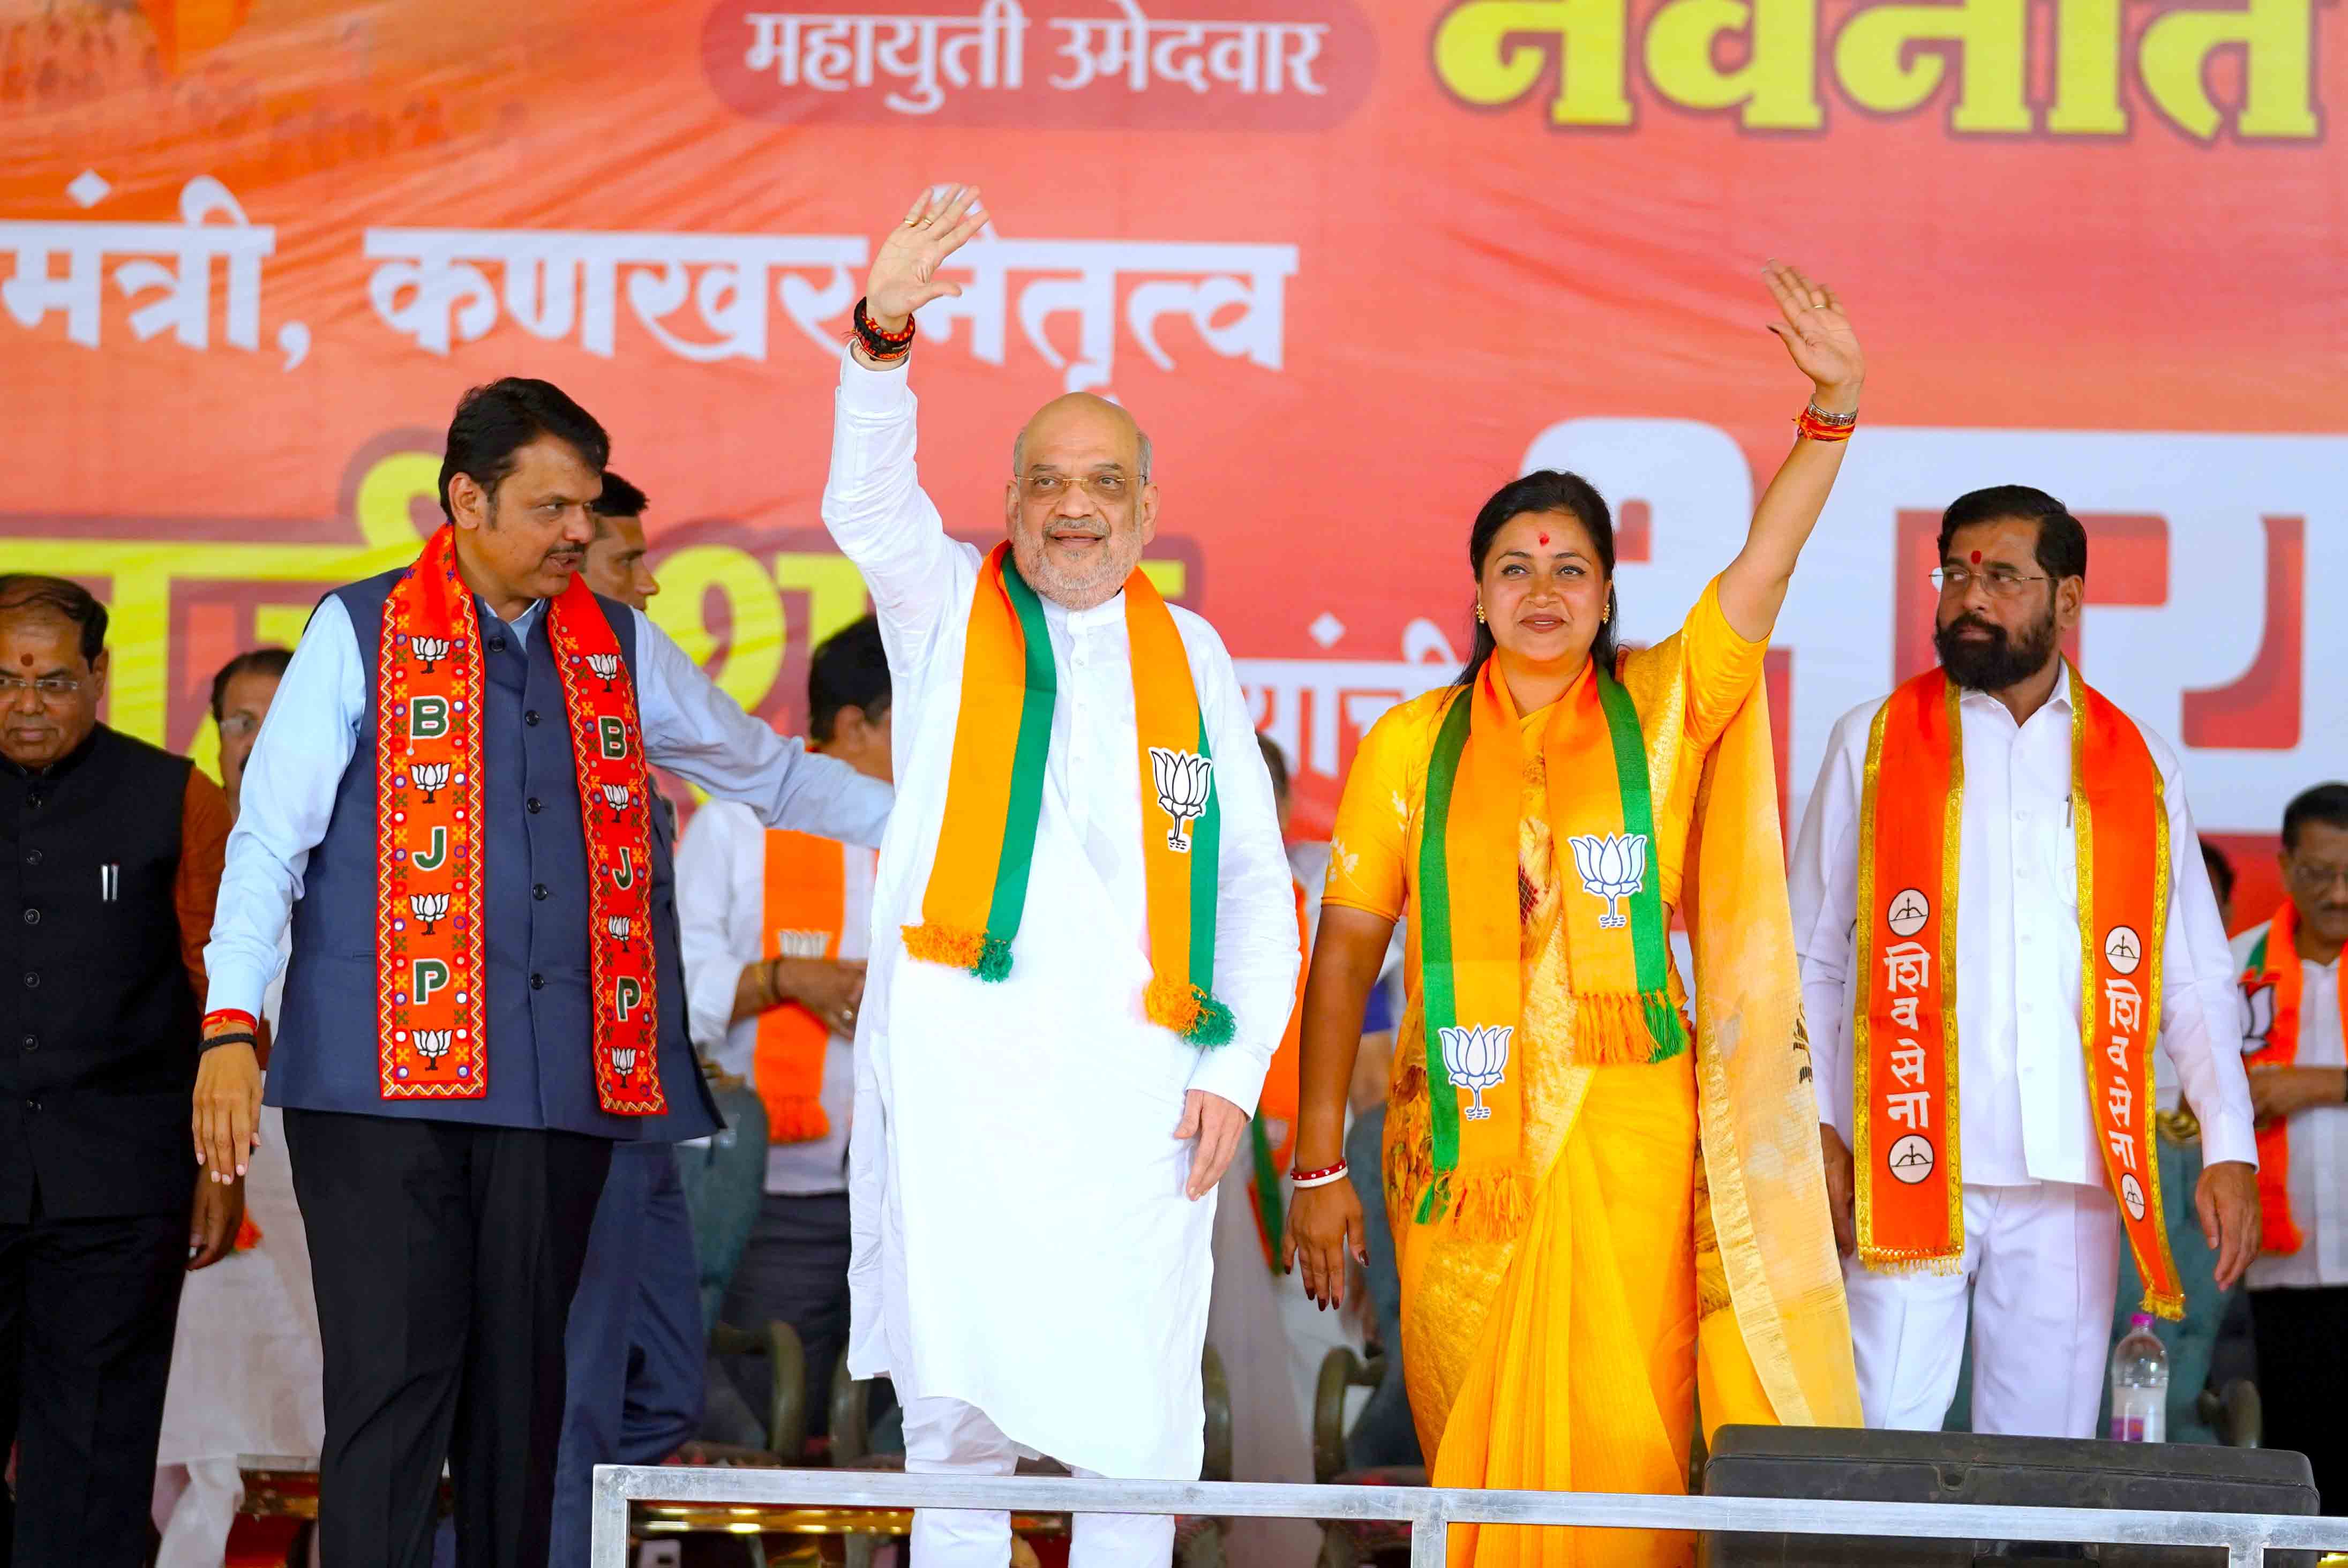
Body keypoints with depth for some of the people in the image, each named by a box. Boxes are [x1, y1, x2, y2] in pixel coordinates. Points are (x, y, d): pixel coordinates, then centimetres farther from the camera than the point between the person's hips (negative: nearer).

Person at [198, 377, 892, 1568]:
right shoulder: (362, 634, 5)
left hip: (557, 1076, 4)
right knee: (393, 1380, -10)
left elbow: (769, 773, 27)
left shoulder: (622, 650, 15)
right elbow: (270, 839, 1)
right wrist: (230, 1028, -8)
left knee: (523, 1382, 6)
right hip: (385, 1070, -4)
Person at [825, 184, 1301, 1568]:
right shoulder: (950, 609, 12)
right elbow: (870, 506, -9)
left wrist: (1235, 1068, 4)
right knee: (963, 1402, -7)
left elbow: (1254, 881, 15)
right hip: (962, 1053, -2)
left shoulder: (1189, 654, 17)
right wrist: (884, 339, -27)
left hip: (1132, 1077, 2)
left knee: (1138, 1427, -2)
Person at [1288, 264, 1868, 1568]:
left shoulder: (1667, 712, 7)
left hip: (1629, 1138, -1)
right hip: (1461, 1144, 1)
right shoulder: (1412, 747, 8)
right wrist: (1318, 1165, 5)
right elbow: (1346, 950, 8)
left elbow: (1769, 559, -5)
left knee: (1624, 1450, -7)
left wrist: (1832, 408, -21)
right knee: (1475, 1453, 1)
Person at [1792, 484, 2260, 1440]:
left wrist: (2228, 1148, 1)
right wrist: (1815, 1131, -2)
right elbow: (1813, 958, 9)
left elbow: (2194, 982, 13)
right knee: (1883, 1441, -9)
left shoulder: (2138, 769, 13)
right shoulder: (1877, 743, 10)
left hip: (2070, 1179, 2)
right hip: (1910, 1168, -1)